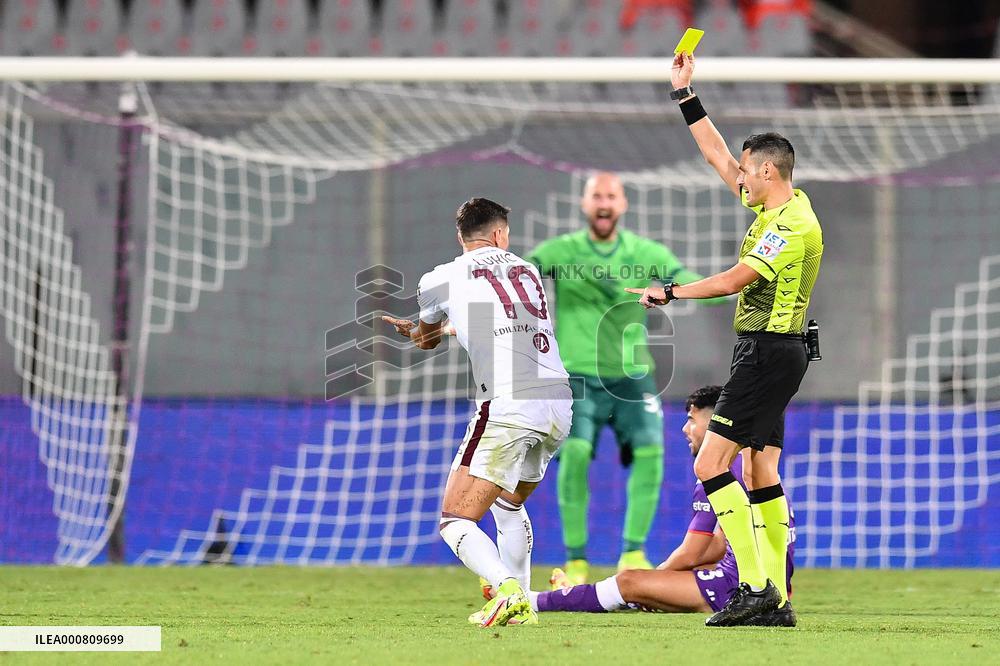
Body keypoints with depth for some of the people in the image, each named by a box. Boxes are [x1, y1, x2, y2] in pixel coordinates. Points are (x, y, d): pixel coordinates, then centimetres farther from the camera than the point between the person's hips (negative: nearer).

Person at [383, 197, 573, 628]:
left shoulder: (440, 280, 8)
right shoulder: (527, 270, 22)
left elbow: (426, 338, 30)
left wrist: (420, 334, 54)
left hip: (508, 406, -6)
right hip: (559, 403, 6)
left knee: (455, 520, -5)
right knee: (509, 502, 29)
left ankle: (508, 590, -29)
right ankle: (520, 606, 24)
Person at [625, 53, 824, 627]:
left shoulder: (792, 225, -17)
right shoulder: (779, 208, 11)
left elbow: (734, 280, -22)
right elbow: (717, 154, 20)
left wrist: (669, 293, -12)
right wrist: (685, 92, 20)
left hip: (767, 352, -10)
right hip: (778, 351, 10)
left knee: (711, 463, -13)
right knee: (763, 472, 8)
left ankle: (755, 586, -18)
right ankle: (776, 599, 7)